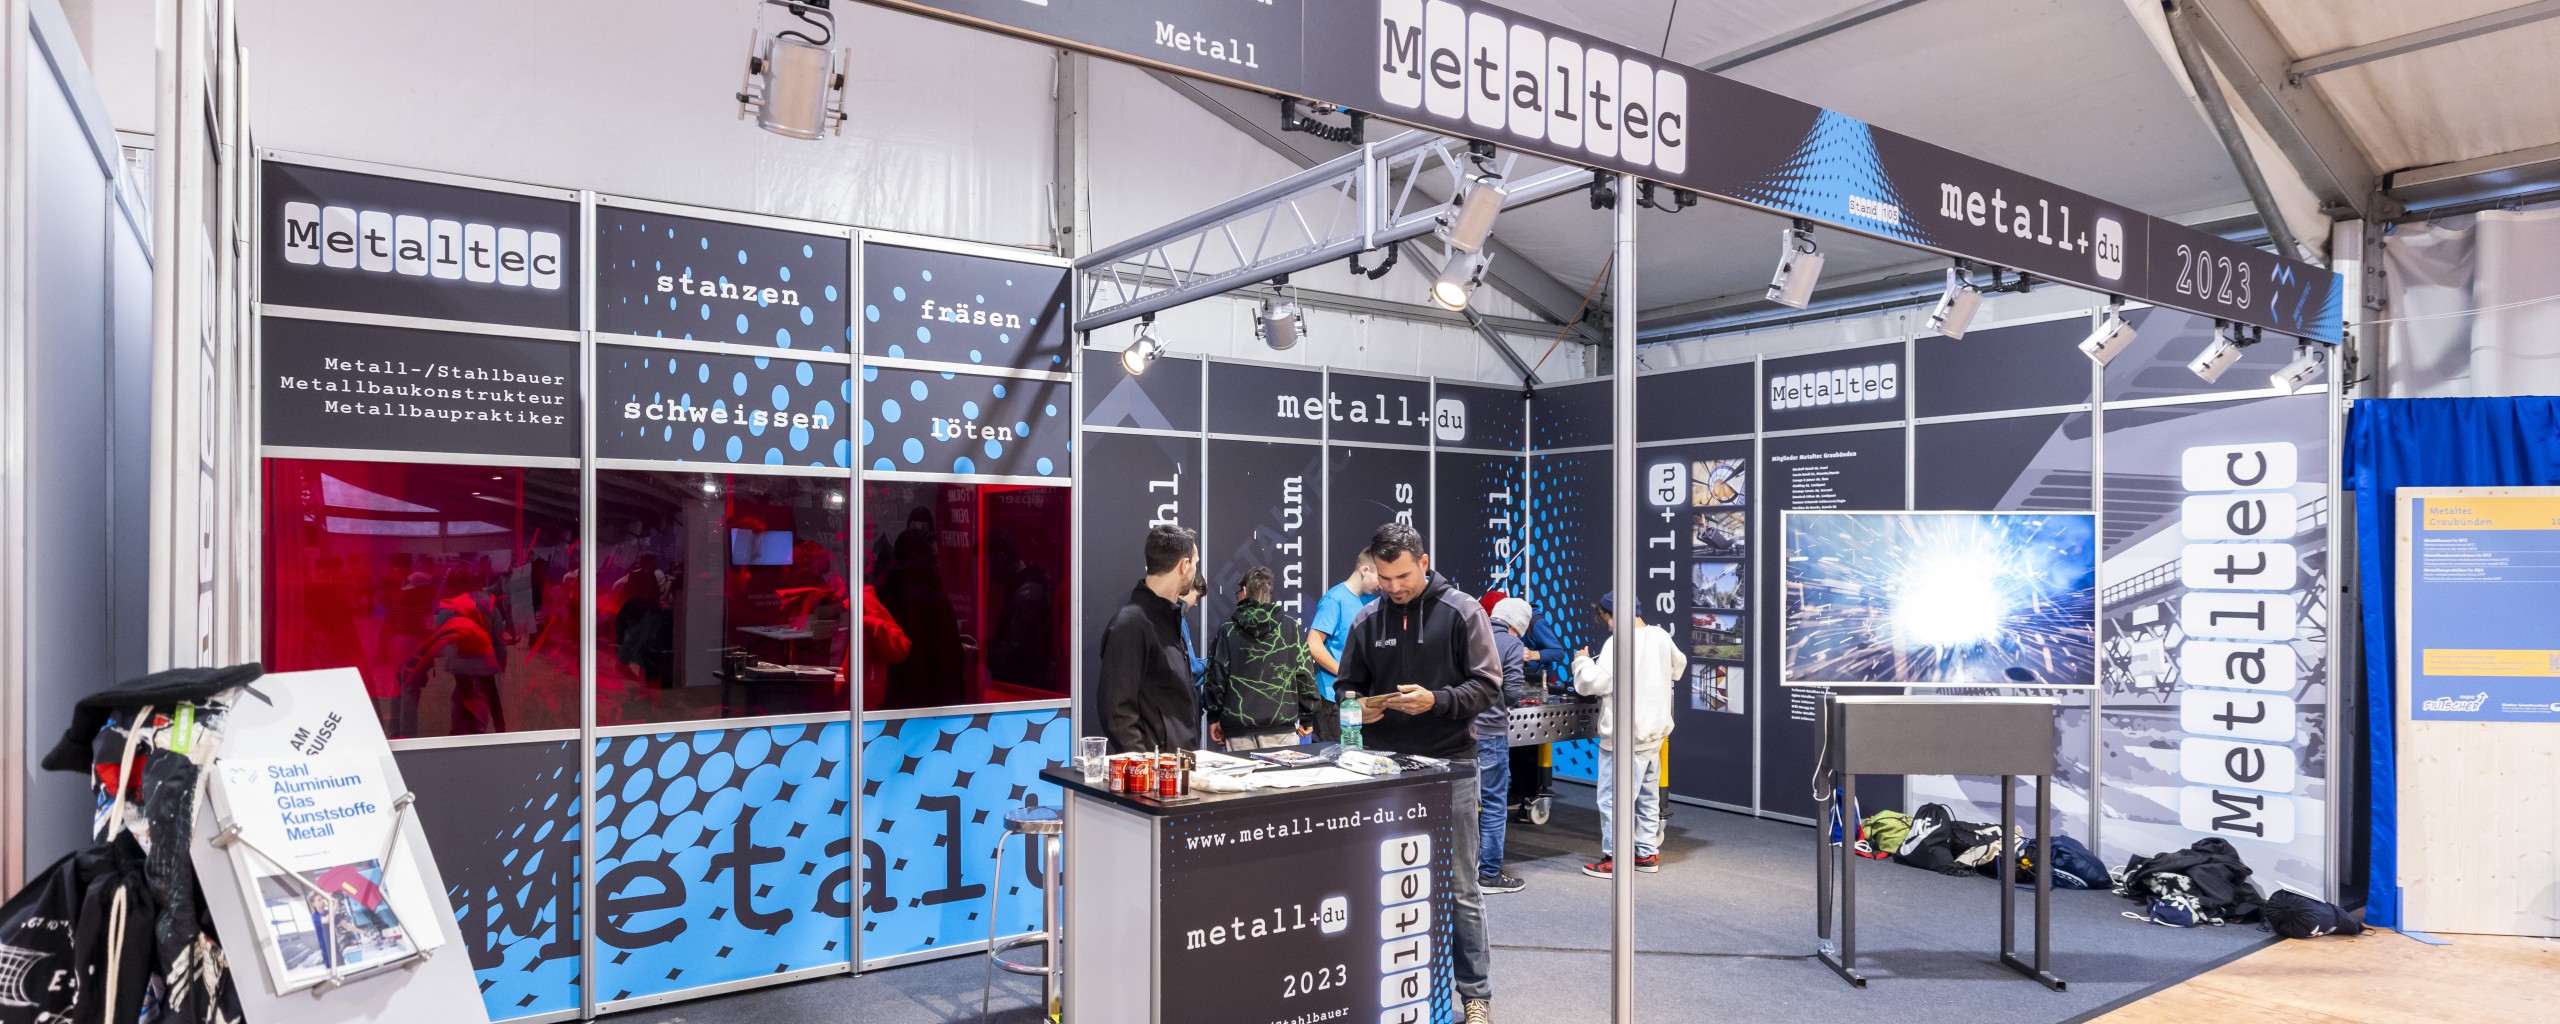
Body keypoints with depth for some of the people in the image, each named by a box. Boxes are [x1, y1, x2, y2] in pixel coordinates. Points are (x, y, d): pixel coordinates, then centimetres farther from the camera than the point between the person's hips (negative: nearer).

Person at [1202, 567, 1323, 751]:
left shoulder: (1227, 629, 3)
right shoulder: (1290, 626, 4)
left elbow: (1216, 676, 0)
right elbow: (1305, 674, 2)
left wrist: (1214, 717, 9)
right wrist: (1307, 718, 10)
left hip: (1238, 730, 0)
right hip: (1281, 728, 0)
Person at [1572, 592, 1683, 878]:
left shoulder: (1619, 642, -20)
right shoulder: (1661, 637, 6)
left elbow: (1592, 683, -22)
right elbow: (1679, 664, 26)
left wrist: (1582, 660, -4)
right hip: (1655, 731, 9)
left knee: (1614, 799, -2)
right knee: (1648, 796, 17)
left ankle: (1614, 859, 2)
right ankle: (1648, 853, 26)